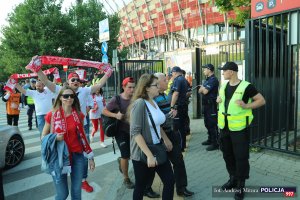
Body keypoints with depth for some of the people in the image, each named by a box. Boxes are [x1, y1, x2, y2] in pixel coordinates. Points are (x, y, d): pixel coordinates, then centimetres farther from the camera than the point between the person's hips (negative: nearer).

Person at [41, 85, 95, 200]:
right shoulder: (52, 115, -7)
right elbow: (43, 137, 2)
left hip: (77, 156, 2)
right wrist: (54, 138, -20)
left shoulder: (79, 115, 0)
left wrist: (90, 157, 9)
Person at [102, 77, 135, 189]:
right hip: (121, 131, -4)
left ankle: (121, 161, 47)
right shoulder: (116, 99, -14)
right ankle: (126, 179, 24)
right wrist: (115, 115, -26)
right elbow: (104, 111, -9)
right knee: (126, 156, 1)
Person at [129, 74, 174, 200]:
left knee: (170, 181, 9)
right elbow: (135, 132, -25)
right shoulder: (139, 103, -19)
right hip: (143, 154, -7)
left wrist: (166, 139, 19)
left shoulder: (153, 102, 6)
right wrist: (149, 155, -26)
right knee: (141, 186, 11)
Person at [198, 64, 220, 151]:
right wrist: (202, 89, -5)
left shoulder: (213, 79, -15)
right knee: (207, 123, 18)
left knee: (212, 124, -6)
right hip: (206, 104, 10)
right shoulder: (207, 79, 16)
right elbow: (200, 91, 16)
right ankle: (210, 140, 32)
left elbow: (205, 91, -21)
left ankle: (215, 143, 1)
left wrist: (203, 88, -2)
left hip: (211, 104, -10)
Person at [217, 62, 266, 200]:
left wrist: (246, 106, -21)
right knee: (227, 154, 16)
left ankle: (241, 185, 18)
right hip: (224, 126, 7)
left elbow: (262, 100, -9)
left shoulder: (246, 86, -13)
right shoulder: (223, 86, 7)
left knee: (241, 156, 3)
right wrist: (218, 99, 2)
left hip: (239, 127, -7)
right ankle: (233, 179, 35)